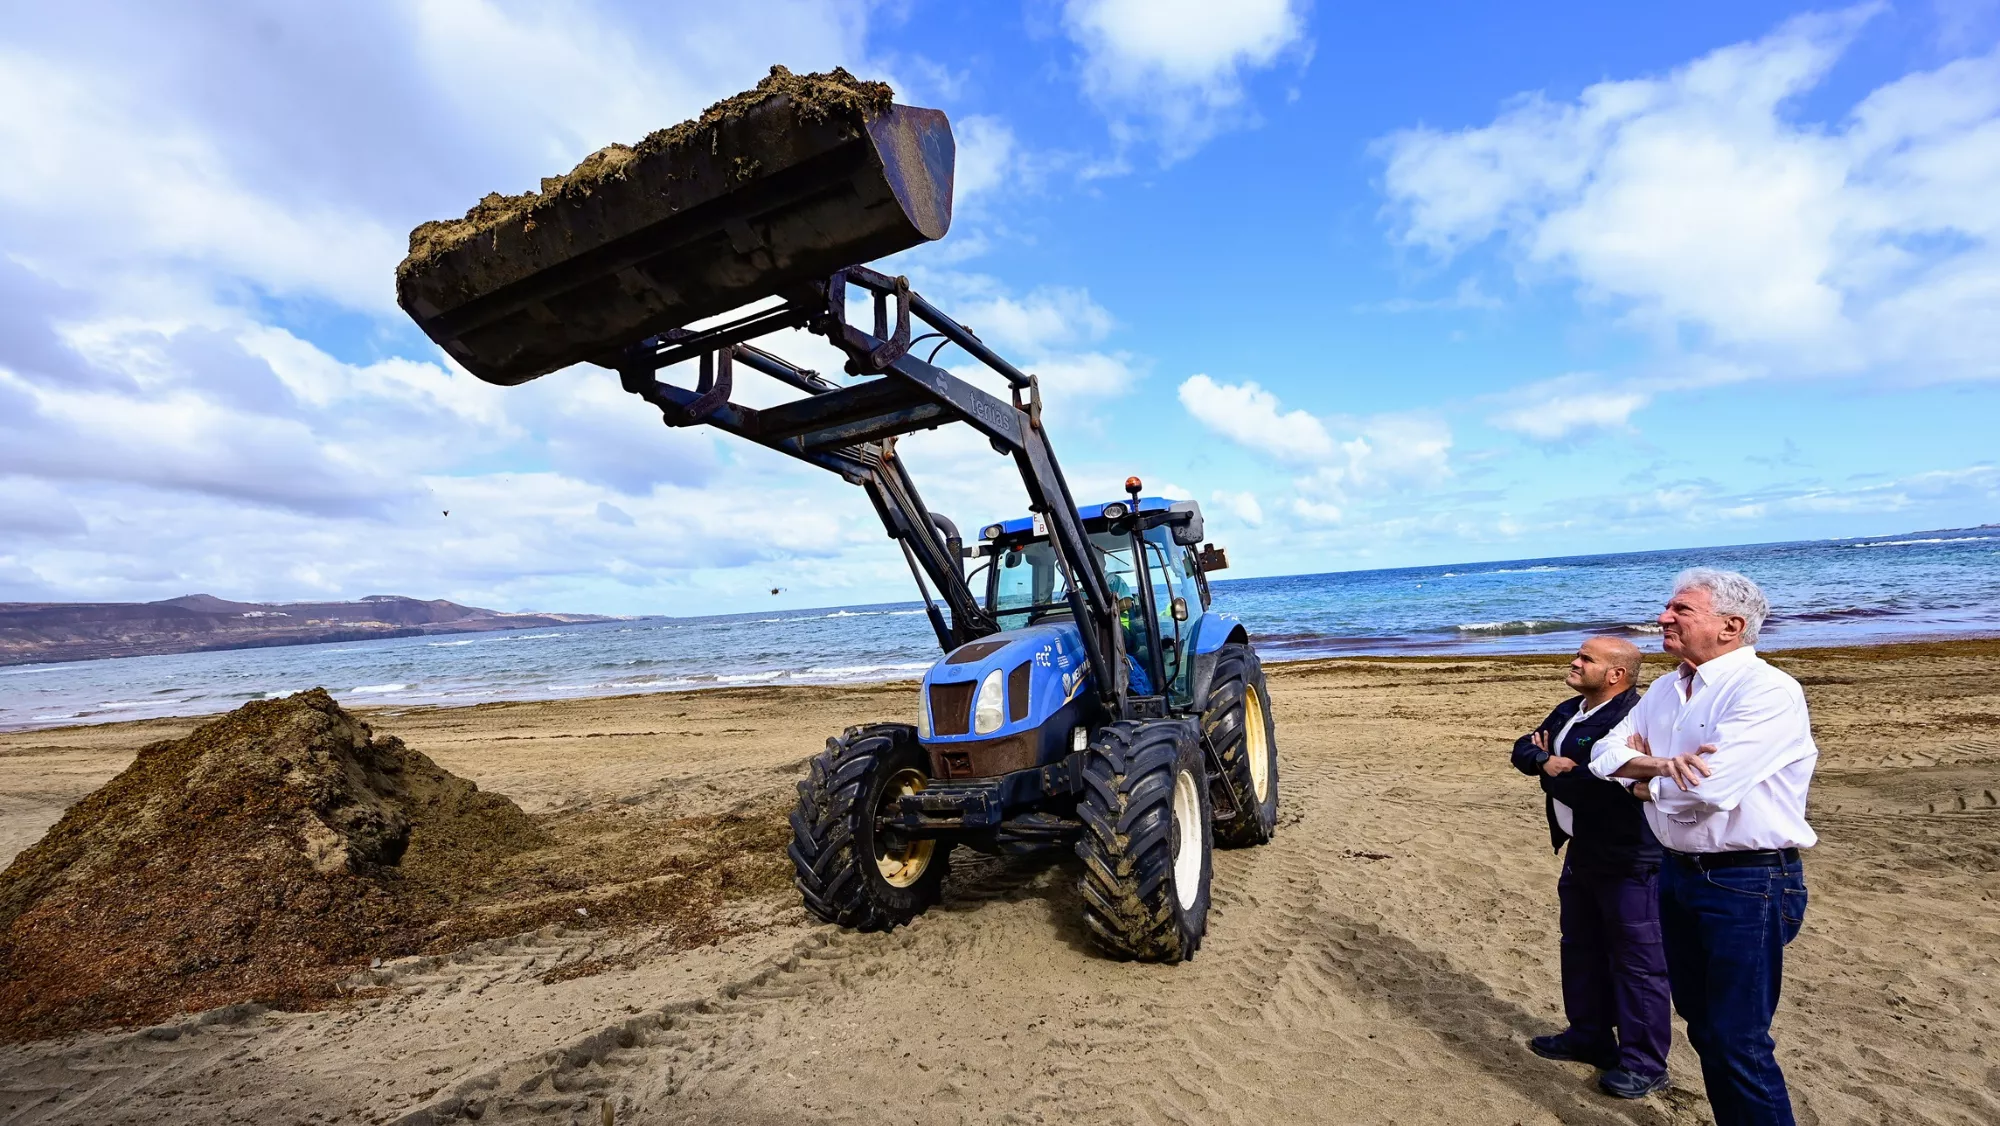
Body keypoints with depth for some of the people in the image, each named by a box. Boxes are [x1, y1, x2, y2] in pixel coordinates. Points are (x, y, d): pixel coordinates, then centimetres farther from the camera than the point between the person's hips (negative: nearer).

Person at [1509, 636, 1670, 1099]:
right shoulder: (1569, 710, 7)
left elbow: (1595, 785, -29)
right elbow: (1524, 749, 5)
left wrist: (1552, 773, -11)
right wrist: (1547, 761, -16)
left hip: (1630, 861, -10)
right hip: (1582, 852, 10)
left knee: (1636, 961, 4)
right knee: (1581, 950, 20)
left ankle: (1643, 1064, 18)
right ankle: (1588, 1036, 36)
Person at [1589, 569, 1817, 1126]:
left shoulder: (1768, 691, -17)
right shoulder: (1665, 689, 8)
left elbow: (1707, 787, -26)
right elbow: (1607, 753, 3)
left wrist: (1645, 781, -6)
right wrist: (1659, 764, -18)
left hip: (1747, 884, -8)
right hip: (1678, 872, 8)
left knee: (1739, 1043, 1)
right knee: (1703, 1027, 19)